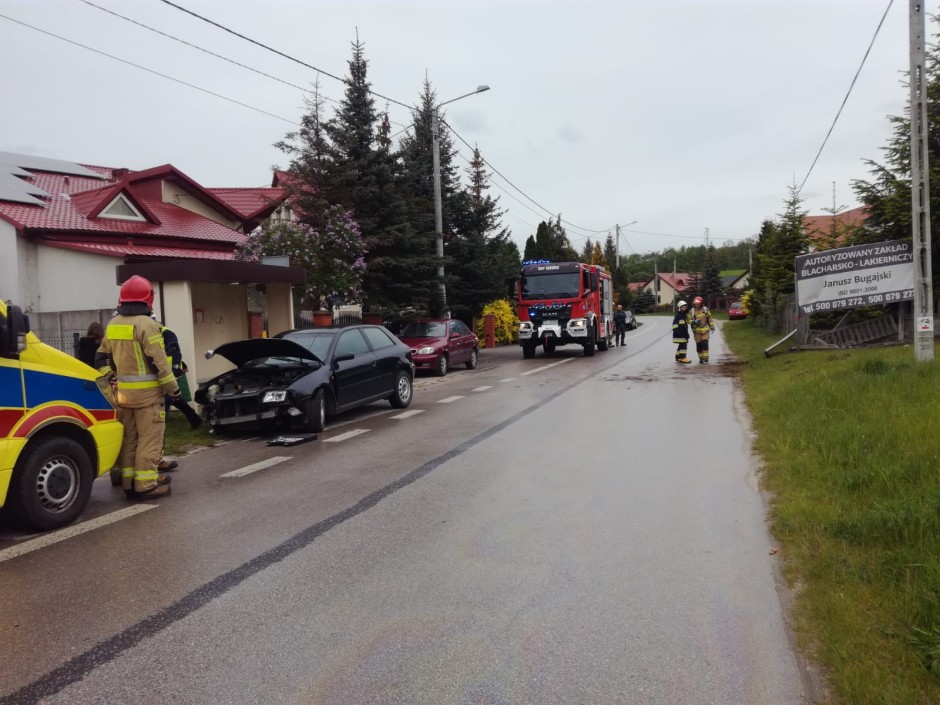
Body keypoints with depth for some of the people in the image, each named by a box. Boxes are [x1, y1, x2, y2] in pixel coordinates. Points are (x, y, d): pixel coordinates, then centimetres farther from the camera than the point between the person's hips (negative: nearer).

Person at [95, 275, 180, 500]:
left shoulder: (112, 325, 11)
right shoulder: (146, 324, -14)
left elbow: (101, 358, 17)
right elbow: (158, 362, -16)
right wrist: (173, 388, -8)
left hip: (123, 392, 8)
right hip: (147, 392, -8)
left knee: (129, 439, 15)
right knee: (149, 439, -3)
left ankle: (129, 483, 20)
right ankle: (146, 486, -2)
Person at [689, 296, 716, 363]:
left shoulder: (705, 309, 3)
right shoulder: (692, 311, -1)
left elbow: (709, 318, 10)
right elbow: (689, 320, 0)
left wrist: (712, 327, 7)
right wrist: (694, 321, -20)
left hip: (705, 329, 0)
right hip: (697, 330, 0)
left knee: (705, 343, -11)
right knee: (699, 345, 2)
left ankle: (705, 357, -8)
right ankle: (701, 358, 10)